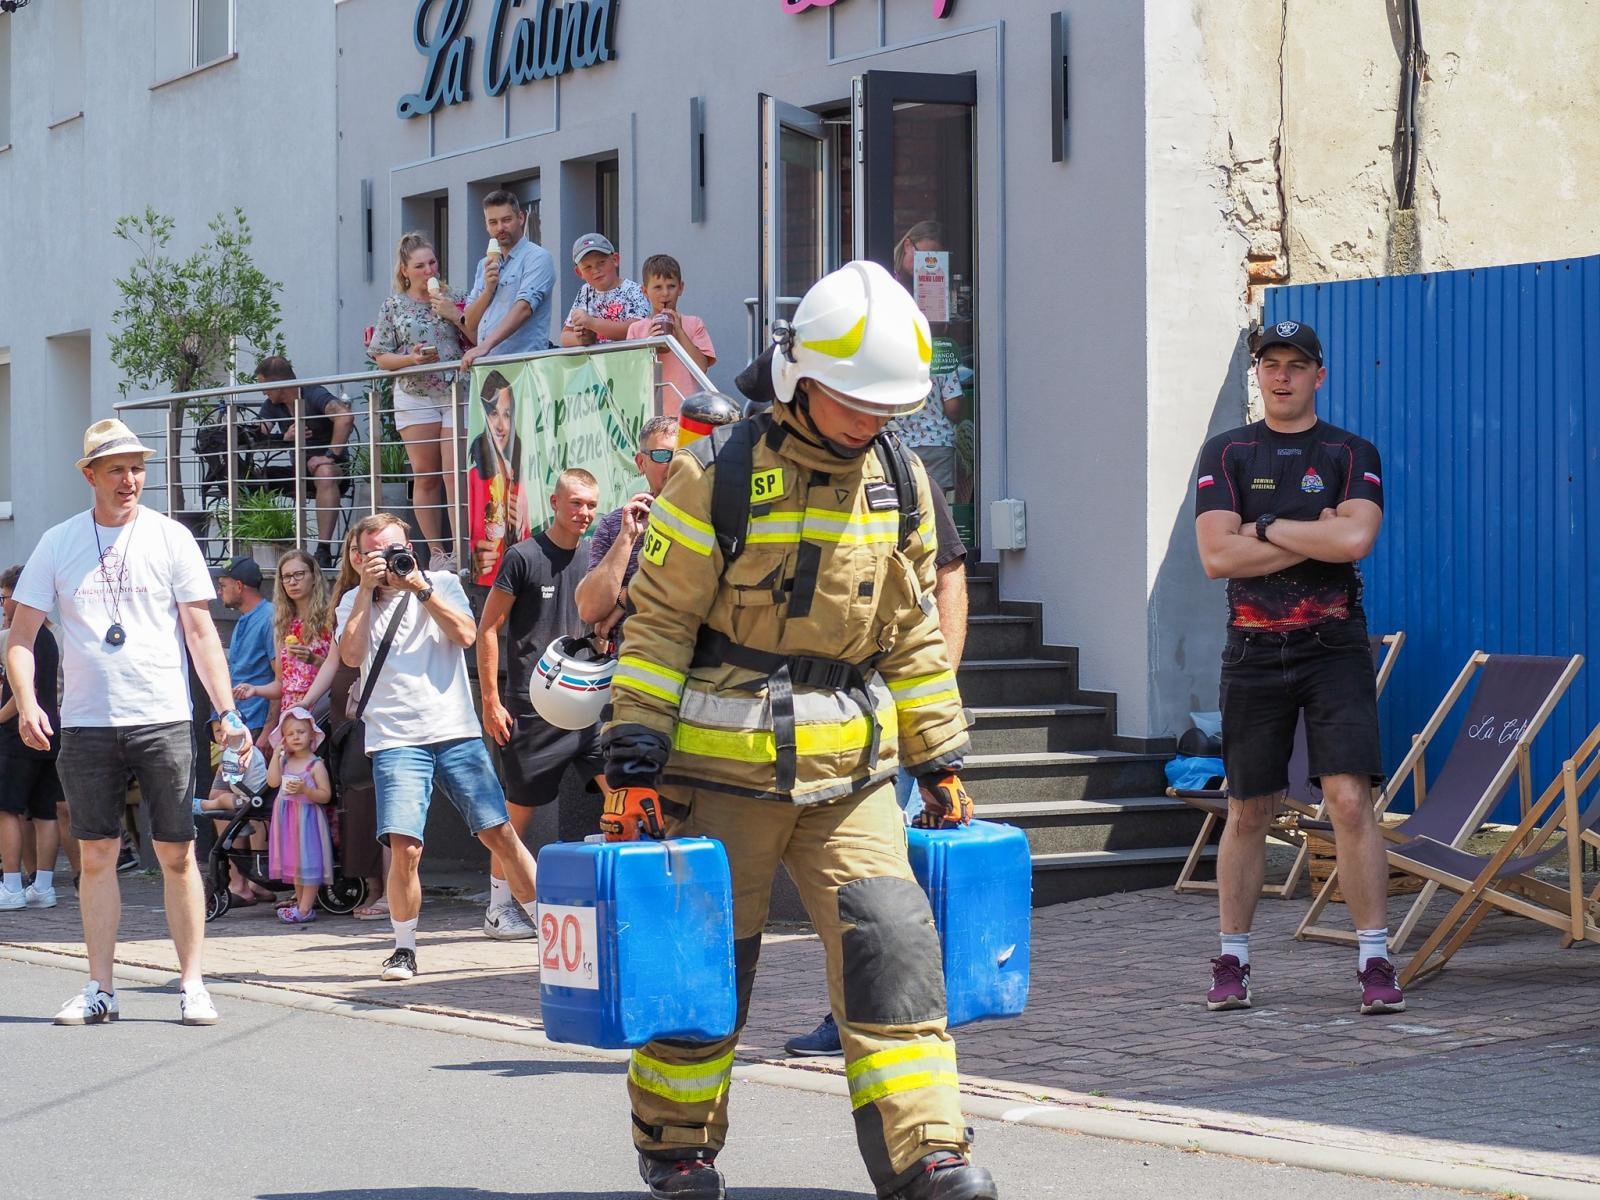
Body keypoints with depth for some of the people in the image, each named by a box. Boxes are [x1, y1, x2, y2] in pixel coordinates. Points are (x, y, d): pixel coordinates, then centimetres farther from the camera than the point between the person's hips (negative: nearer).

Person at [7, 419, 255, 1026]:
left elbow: (201, 632, 2)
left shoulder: (170, 538, 3)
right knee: (96, 856, 4)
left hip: (163, 722, -1)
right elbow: (21, 634, 8)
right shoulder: (58, 543, 6)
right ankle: (100, 990, 11)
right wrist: (26, 703, -9)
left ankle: (192, 985, 6)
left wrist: (227, 712, -7)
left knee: (177, 855, -1)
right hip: (86, 725, 1)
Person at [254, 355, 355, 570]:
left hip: (332, 466, -7)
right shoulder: (271, 406, 9)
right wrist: (285, 438, -16)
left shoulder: (314, 396, -12)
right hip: (299, 471, 7)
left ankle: (323, 550, -45)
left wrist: (330, 456, -29)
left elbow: (345, 417, -29)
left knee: (324, 474, -42)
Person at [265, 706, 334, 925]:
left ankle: (305, 909, -6)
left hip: (308, 818, -7)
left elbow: (326, 795, -11)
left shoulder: (316, 765, -8)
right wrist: (276, 755, -7)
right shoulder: (285, 762, 9)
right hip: (289, 819, 7)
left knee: (308, 862, -6)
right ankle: (301, 905, 19)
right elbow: (272, 781, -6)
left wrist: (305, 789, -26)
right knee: (294, 864, 12)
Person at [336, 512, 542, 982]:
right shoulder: (355, 602, 11)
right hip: (396, 740, -1)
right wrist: (368, 589, -7)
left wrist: (420, 587, -7)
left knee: (500, 834, -2)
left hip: (457, 732, 1)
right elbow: (351, 656, -6)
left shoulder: (442, 584, 11)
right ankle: (404, 949, 3)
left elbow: (466, 634, -5)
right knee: (404, 847, -14)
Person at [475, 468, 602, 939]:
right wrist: (491, 700, -8)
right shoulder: (524, 557, -5)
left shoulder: (592, 560, 10)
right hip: (532, 709, -5)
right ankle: (499, 909, 15)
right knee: (519, 810, 3)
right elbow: (487, 628, -4)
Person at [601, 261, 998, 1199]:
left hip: (852, 769, 4)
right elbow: (658, 626, -7)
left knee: (891, 943, -8)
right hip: (723, 765, -4)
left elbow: (916, 636, 15)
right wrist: (635, 764, -11)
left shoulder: (902, 485, 7)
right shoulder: (718, 477, -8)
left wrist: (942, 763, 13)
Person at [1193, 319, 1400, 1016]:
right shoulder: (1226, 454, 8)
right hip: (1254, 651, 1)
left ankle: (1375, 961, -6)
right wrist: (1316, 537, -7)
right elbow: (1217, 555, -6)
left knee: (1350, 801, -11)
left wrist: (1266, 527, -8)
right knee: (1248, 810, 7)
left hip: (1334, 649, -1)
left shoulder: (1351, 454, 5)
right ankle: (1232, 962, 17)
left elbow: (1355, 539, -14)